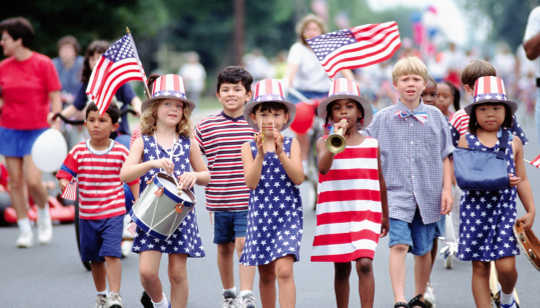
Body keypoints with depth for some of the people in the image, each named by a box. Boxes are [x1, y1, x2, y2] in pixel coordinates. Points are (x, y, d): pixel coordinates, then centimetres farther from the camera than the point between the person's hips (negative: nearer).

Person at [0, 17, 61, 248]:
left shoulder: (43, 64, -6)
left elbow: (55, 98, -5)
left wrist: (55, 127, -13)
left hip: (37, 131, -4)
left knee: (33, 180, -14)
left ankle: (43, 212, 16)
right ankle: (24, 230, 13)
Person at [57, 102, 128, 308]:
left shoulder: (121, 153, -5)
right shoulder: (78, 152, -2)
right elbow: (65, 174, -2)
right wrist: (65, 185, -25)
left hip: (113, 213, -3)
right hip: (87, 214, 3)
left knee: (111, 254, -16)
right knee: (95, 258, 14)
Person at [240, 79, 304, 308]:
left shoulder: (291, 144, 1)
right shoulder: (249, 147, 4)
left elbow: (298, 178, -10)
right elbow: (251, 183, -8)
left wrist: (280, 153, -20)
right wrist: (260, 154, -19)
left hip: (288, 214, -2)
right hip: (260, 215, 2)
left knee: (284, 270, -17)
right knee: (266, 274, 13)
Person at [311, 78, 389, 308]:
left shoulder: (371, 144, 6)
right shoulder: (324, 142, 2)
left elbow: (379, 181, 15)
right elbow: (323, 168, -19)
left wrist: (385, 216, 19)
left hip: (366, 213, 0)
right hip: (334, 214, 0)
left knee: (364, 263, -15)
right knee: (341, 268, 7)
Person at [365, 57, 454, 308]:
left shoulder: (435, 117, 6)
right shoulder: (383, 118, 3)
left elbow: (445, 157, 10)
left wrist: (447, 189, 3)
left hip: (428, 193, 2)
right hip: (396, 192, -2)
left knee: (423, 250, 9)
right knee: (399, 245, -16)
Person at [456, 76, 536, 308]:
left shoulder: (513, 142, 6)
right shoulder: (466, 140, 2)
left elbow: (522, 180, 10)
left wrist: (531, 211, 3)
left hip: (504, 208, 0)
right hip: (474, 208, 0)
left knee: (506, 266, -7)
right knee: (480, 267, 3)